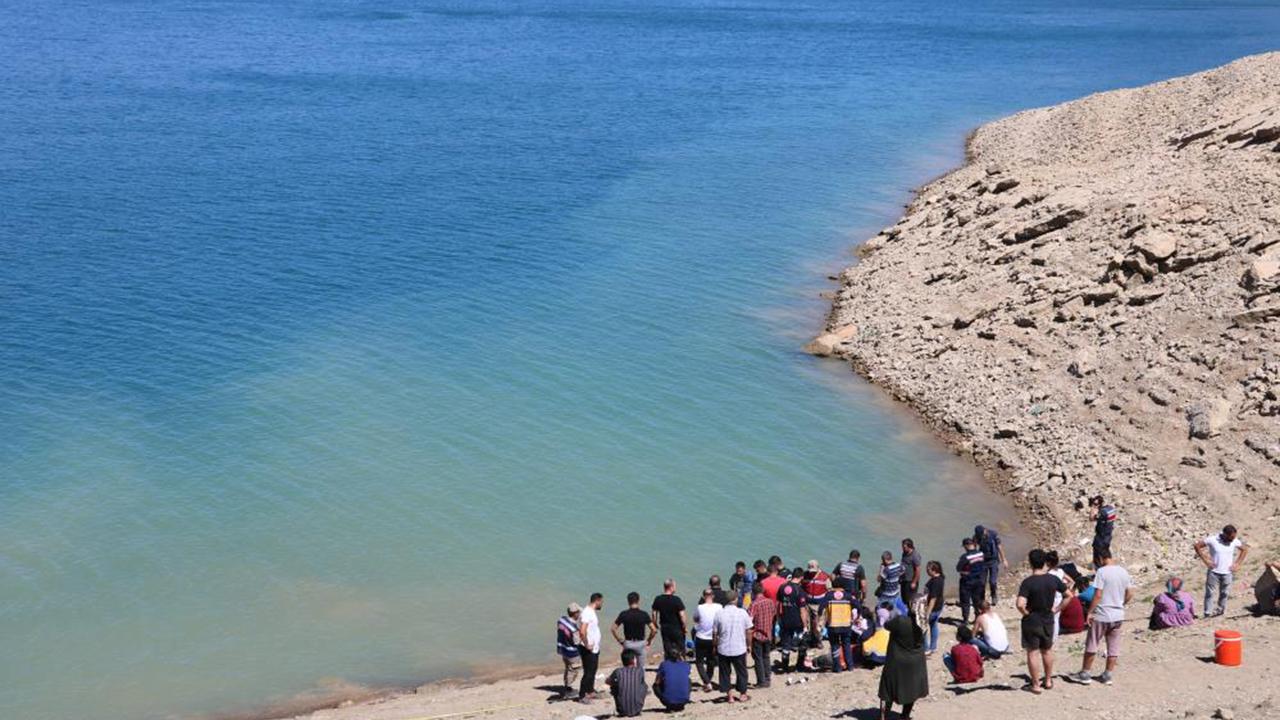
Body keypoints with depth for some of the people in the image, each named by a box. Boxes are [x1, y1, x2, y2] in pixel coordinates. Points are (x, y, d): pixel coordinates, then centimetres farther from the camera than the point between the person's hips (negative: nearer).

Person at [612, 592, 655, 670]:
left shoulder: (623, 614, -5)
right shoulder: (644, 614, -6)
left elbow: (613, 629, -6)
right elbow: (654, 630, -11)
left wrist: (621, 641, 4)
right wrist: (649, 641, 4)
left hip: (628, 643, 0)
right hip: (640, 643, 0)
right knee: (641, 668, 13)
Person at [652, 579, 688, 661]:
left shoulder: (657, 599, -2)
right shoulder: (676, 600, -16)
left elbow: (654, 615, 4)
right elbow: (682, 615, -15)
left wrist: (656, 626, 17)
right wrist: (685, 627, -2)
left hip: (664, 629, 4)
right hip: (676, 628, -4)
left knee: (667, 651, 10)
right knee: (680, 651, 9)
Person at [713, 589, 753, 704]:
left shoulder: (719, 614, -9)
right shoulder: (742, 613, -9)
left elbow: (716, 634, -3)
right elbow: (748, 631, -3)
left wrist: (715, 647, 11)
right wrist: (749, 645, 11)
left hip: (723, 649, 0)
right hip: (740, 648, 0)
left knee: (725, 672, 14)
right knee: (741, 671, 17)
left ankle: (729, 695, 16)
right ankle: (742, 695, 26)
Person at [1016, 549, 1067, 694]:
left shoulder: (1028, 583, -20)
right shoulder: (1053, 580, -6)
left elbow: (1020, 604, -30)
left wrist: (1026, 613, -11)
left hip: (1031, 622, -5)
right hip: (1048, 621, 5)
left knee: (1033, 653, 6)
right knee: (1047, 651, 22)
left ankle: (1035, 685, 12)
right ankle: (1048, 681, 34)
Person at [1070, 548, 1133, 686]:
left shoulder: (1102, 572, -15)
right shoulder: (1123, 572, 4)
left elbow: (1098, 595, -18)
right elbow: (1129, 594, 9)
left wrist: (1090, 612, -12)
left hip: (1101, 615, -6)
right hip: (1118, 615, 6)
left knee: (1091, 645, 6)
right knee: (1113, 647, 11)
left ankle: (1085, 674, 12)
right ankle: (1107, 675, 17)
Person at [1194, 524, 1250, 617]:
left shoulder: (1234, 541, -5)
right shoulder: (1212, 540, -14)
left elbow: (1245, 549, 11)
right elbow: (1197, 546, -7)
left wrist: (1237, 563, 4)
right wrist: (1206, 561, -10)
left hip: (1227, 573, 3)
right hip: (1214, 571, -3)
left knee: (1224, 593, 10)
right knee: (1209, 592, 0)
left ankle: (1220, 610, 25)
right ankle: (1207, 613, 7)